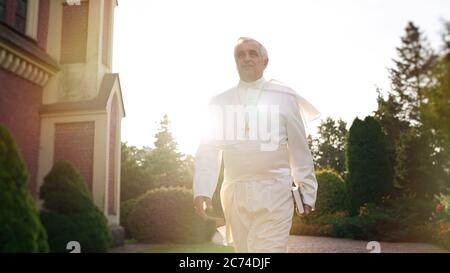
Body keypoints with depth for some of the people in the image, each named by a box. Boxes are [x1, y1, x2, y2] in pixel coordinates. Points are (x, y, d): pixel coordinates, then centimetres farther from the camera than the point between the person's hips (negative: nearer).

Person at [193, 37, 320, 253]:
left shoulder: (284, 97, 4)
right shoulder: (220, 102, 9)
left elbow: (299, 150, 5)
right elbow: (208, 151, 7)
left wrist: (307, 192, 5)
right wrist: (202, 190, -5)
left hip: (274, 193, -2)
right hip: (235, 194, 3)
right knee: (244, 249, 13)